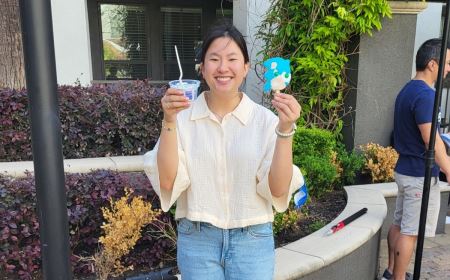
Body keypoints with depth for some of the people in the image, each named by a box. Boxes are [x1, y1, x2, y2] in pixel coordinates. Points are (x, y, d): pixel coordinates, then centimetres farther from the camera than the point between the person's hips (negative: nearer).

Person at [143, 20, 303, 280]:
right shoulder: (183, 117, -6)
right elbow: (167, 182, -12)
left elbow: (278, 190, -11)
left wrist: (285, 129, -22)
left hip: (252, 240, 0)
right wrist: (169, 120, -21)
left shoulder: (265, 119, -7)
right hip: (197, 240, 0)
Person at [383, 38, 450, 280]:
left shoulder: (407, 90, 11)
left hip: (405, 169, 10)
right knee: (410, 231, 1)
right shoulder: (425, 94, -19)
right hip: (421, 174, -9)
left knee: (399, 224, 17)